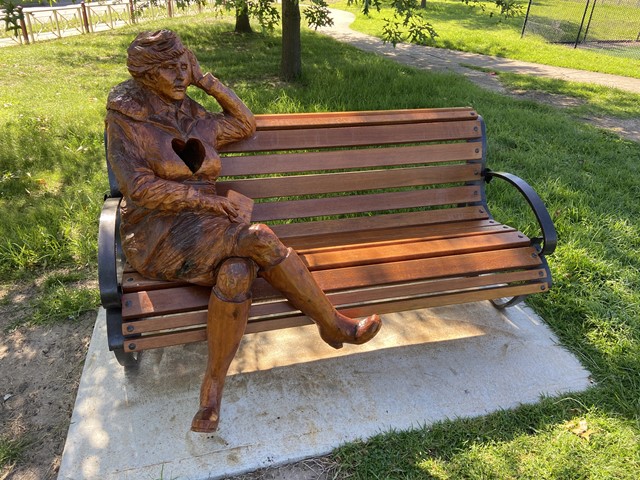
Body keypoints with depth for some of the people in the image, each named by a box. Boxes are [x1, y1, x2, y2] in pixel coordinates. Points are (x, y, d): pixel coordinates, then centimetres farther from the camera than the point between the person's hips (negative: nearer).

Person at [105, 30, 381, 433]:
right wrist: (203, 198, -17)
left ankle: (213, 389, -19)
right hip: (158, 236, -5)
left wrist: (205, 79, 12)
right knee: (259, 238, -29)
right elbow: (139, 188, -10)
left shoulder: (195, 119, 15)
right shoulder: (125, 117, -1)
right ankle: (335, 325, -14)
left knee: (237, 273, -32)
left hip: (206, 230, 5)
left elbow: (246, 125, 22)